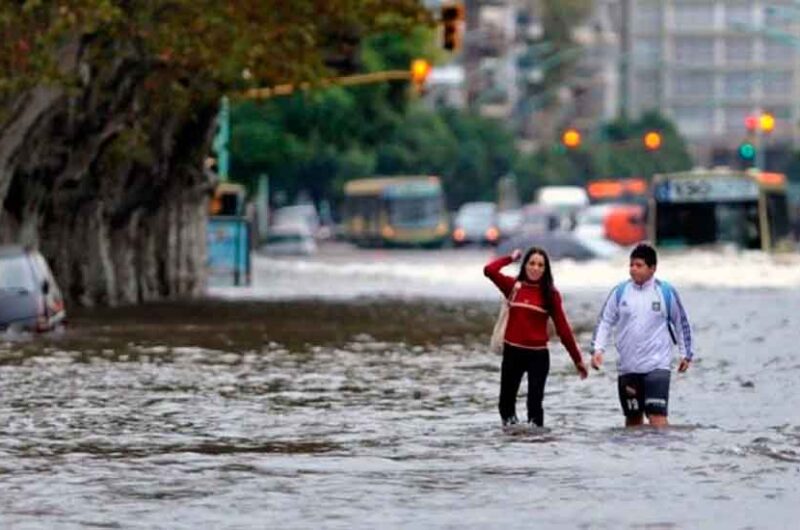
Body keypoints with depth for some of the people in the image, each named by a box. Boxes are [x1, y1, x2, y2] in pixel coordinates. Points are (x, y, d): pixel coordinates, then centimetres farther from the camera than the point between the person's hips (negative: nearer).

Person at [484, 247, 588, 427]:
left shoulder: (550, 294, 0)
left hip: (538, 355, -2)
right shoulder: (513, 286, 3)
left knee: (535, 402, -3)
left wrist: (577, 359, 2)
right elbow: (489, 270, -12)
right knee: (506, 399, 10)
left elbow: (563, 328, 1)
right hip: (513, 352, 2)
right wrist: (511, 258, 2)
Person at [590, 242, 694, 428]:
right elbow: (605, 322, 6)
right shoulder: (620, 292, 3)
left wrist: (686, 354, 11)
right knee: (633, 417, 12)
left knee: (657, 415, -16)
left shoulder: (666, 292, -1)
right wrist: (598, 349, -7)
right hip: (627, 367, 3)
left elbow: (681, 324, 9)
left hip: (657, 365, -3)